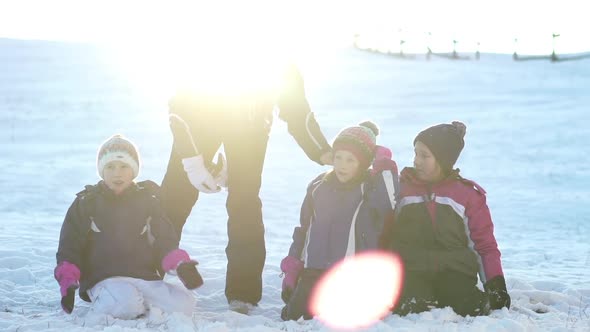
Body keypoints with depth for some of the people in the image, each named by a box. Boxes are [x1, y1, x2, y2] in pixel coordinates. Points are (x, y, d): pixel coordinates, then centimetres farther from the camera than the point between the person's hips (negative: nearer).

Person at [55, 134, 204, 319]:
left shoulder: (147, 201, 14)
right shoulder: (86, 203, 9)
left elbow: (165, 241, 12)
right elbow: (69, 247, 9)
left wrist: (180, 264, -9)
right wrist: (68, 283, -7)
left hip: (146, 278, 3)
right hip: (103, 280, -3)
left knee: (184, 304, -22)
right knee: (127, 303, -37)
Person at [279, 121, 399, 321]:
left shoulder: (372, 187, -3)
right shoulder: (318, 186, 10)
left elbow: (392, 203, -26)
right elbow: (303, 229, 17)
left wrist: (385, 167, -21)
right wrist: (292, 269, 12)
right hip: (312, 274, 4)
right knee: (293, 318, 1)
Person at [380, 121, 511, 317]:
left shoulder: (468, 193, 11)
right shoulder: (401, 188, 12)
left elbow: (485, 244, 13)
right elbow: (384, 237, 15)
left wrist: (496, 283, 1)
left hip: (455, 272, 1)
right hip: (411, 271, -1)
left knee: (471, 309, -31)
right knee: (414, 309, -35)